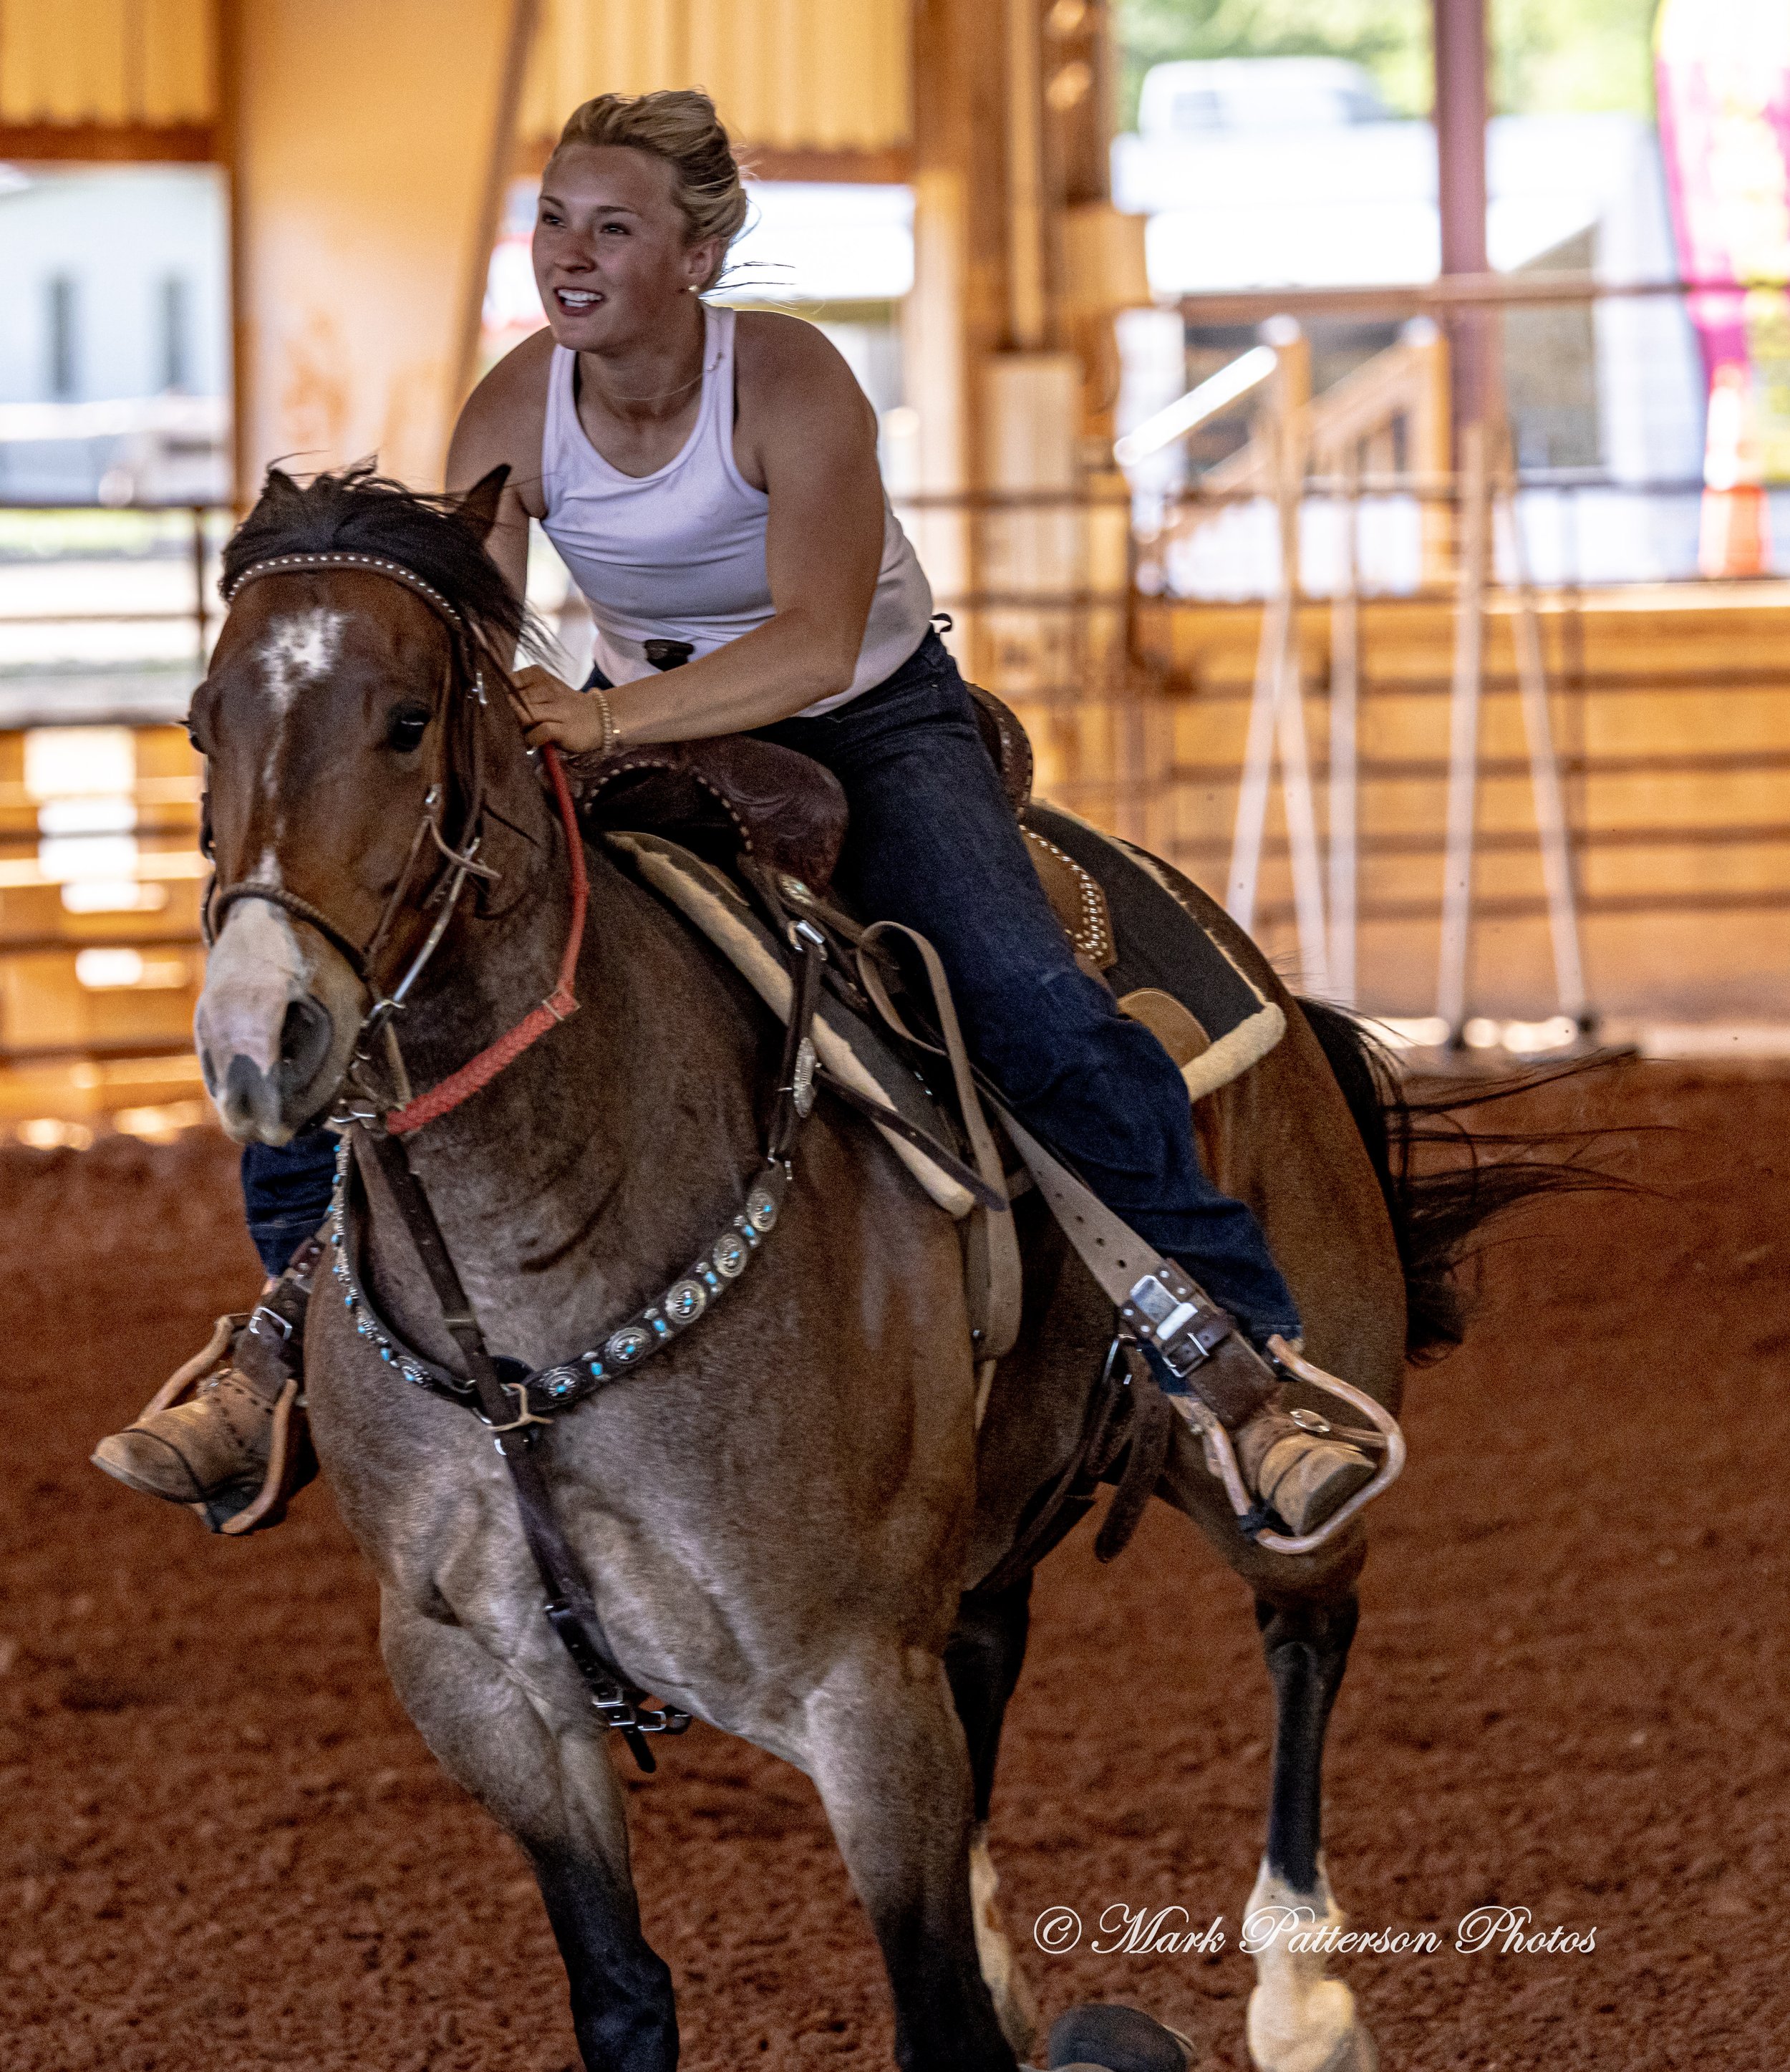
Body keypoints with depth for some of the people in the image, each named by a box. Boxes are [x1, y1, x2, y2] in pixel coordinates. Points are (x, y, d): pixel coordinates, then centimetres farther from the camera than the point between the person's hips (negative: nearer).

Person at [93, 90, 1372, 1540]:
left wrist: (603, 720, -53)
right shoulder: (516, 415, -14)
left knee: (1038, 1013, -27)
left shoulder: (790, 383, -27)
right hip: (655, 733, 4)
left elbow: (815, 644, -40)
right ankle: (291, 1330, 0)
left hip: (873, 725, -4)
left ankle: (1243, 1356, -18)